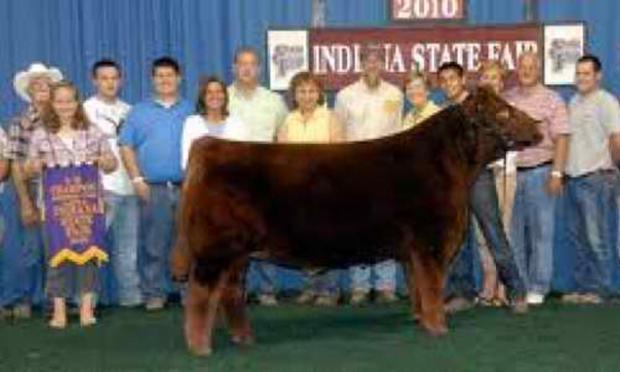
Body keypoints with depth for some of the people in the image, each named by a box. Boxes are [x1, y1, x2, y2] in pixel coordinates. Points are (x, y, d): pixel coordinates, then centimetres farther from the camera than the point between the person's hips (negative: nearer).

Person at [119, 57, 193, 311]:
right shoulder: (139, 112, 11)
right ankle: (154, 293, 7)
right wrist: (137, 179, -4)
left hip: (187, 187, 1)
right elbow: (126, 147, 6)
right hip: (152, 188, 0)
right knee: (153, 244, -1)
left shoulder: (191, 111, 13)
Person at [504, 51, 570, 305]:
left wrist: (556, 173, -11)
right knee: (514, 232, 6)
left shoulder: (551, 100, 2)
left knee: (540, 231, 0)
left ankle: (538, 288, 6)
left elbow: (561, 138, -3)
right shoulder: (505, 99, 11)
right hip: (510, 173, 3)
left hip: (540, 172, -3)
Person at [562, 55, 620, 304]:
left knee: (597, 239, -4)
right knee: (577, 238, 12)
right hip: (573, 178, 8)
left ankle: (599, 290, 3)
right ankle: (582, 287, 20)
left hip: (596, 178, -8)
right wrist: (563, 170, 11)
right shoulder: (573, 102, 16)